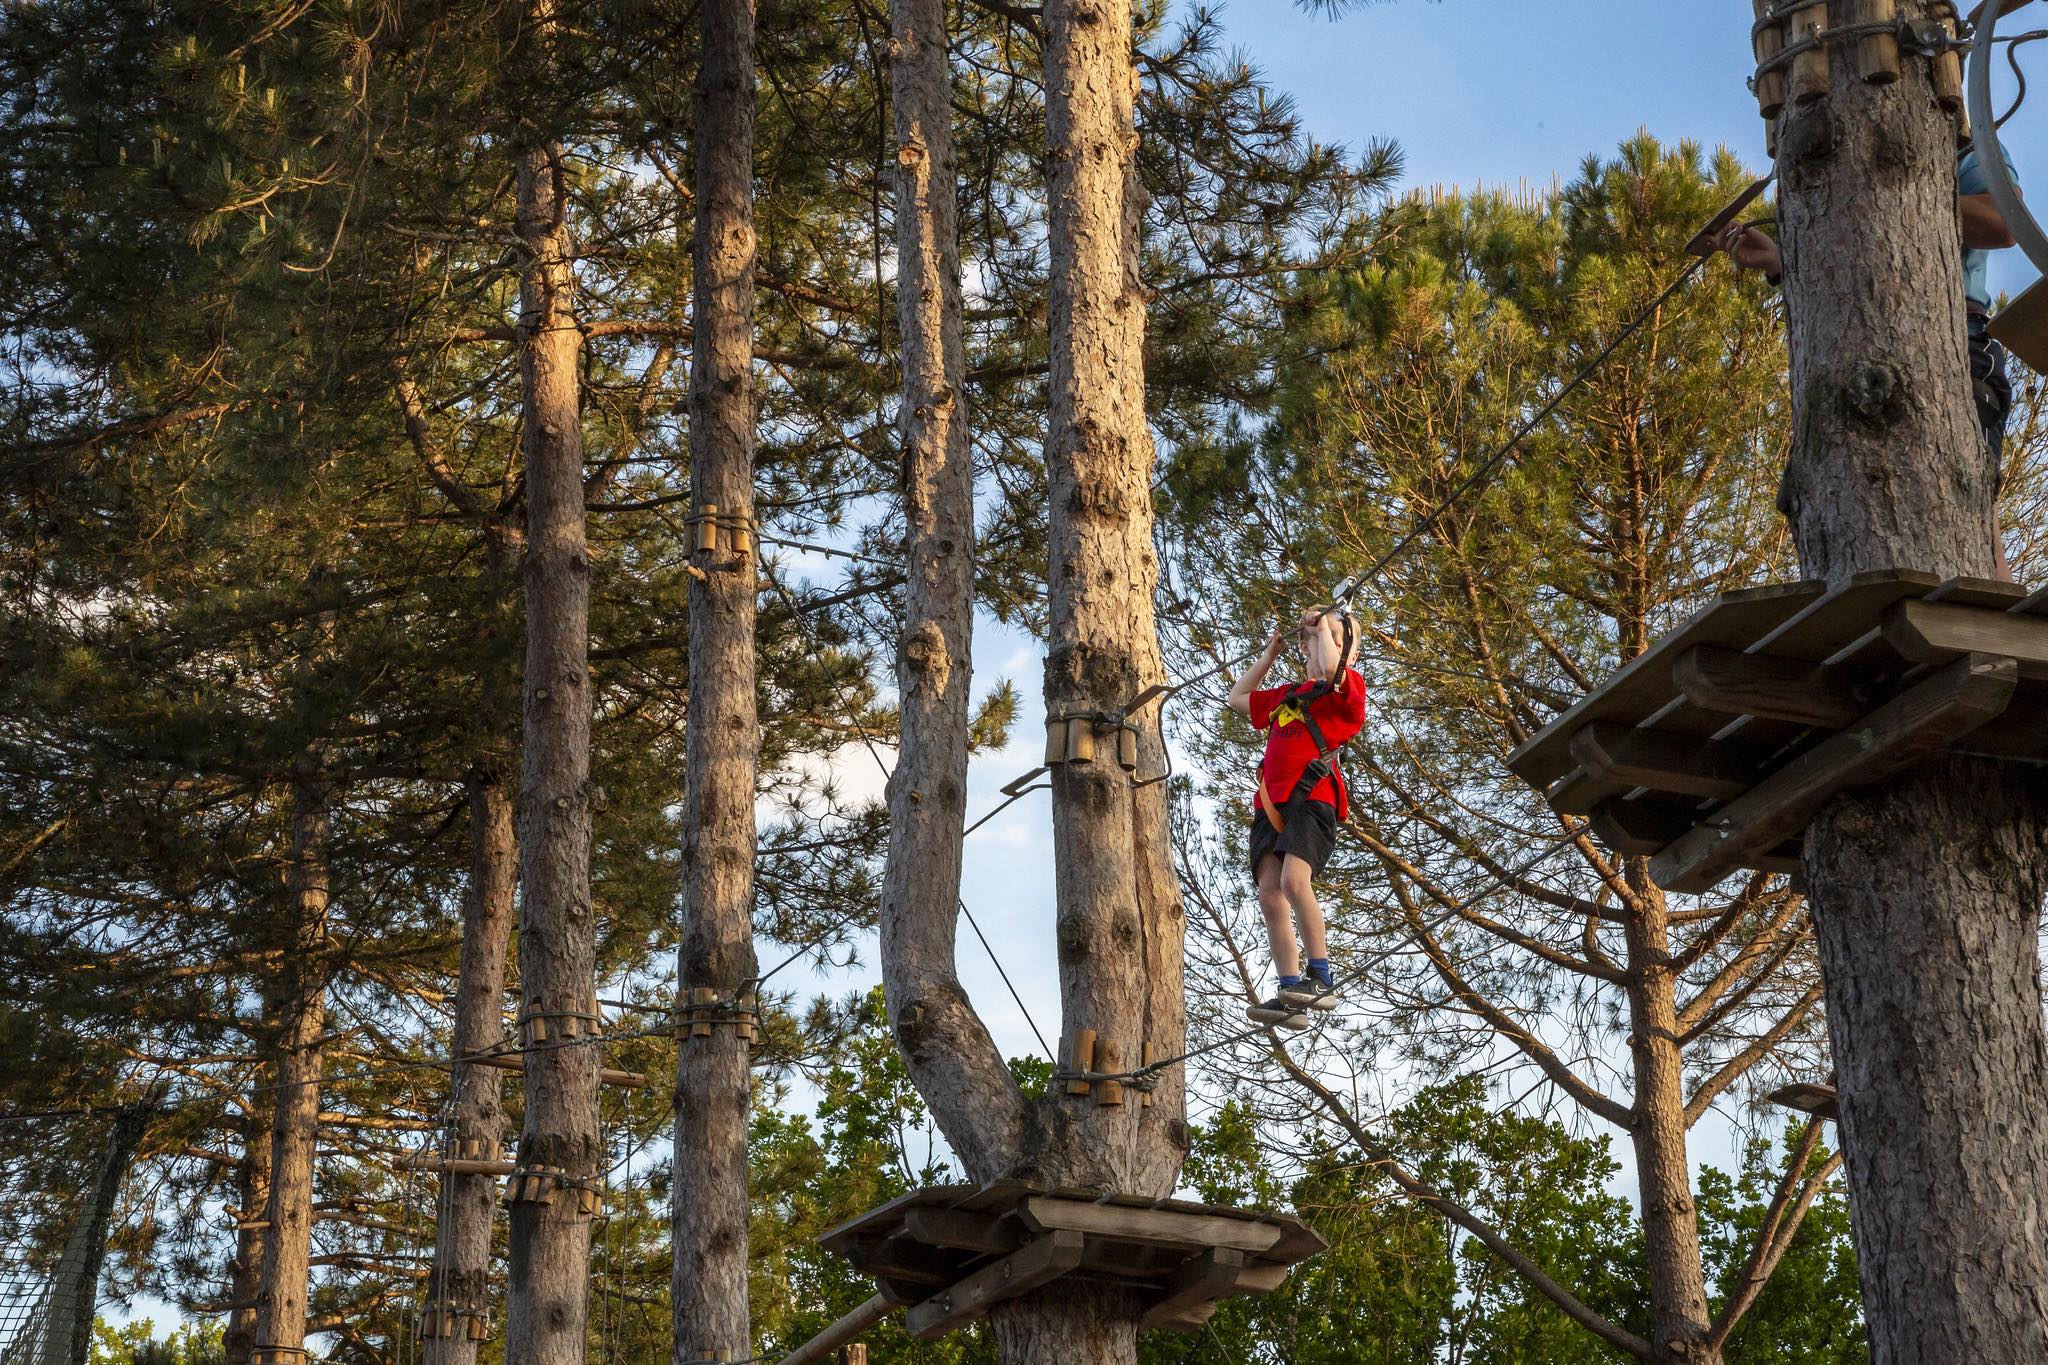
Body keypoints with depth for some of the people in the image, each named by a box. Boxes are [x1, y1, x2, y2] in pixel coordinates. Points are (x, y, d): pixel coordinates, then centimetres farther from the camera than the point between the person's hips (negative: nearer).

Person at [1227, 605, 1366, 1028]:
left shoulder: (1347, 687, 7)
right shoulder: (1283, 696, 28)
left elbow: (1330, 667, -17)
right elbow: (1237, 698, 42)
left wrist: (1325, 626, 2)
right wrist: (1270, 653, 37)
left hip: (1311, 799, -7)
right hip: (1272, 804, 7)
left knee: (1293, 881, -27)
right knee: (1270, 894, -7)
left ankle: (1321, 979, -20)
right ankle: (1290, 998, -11)